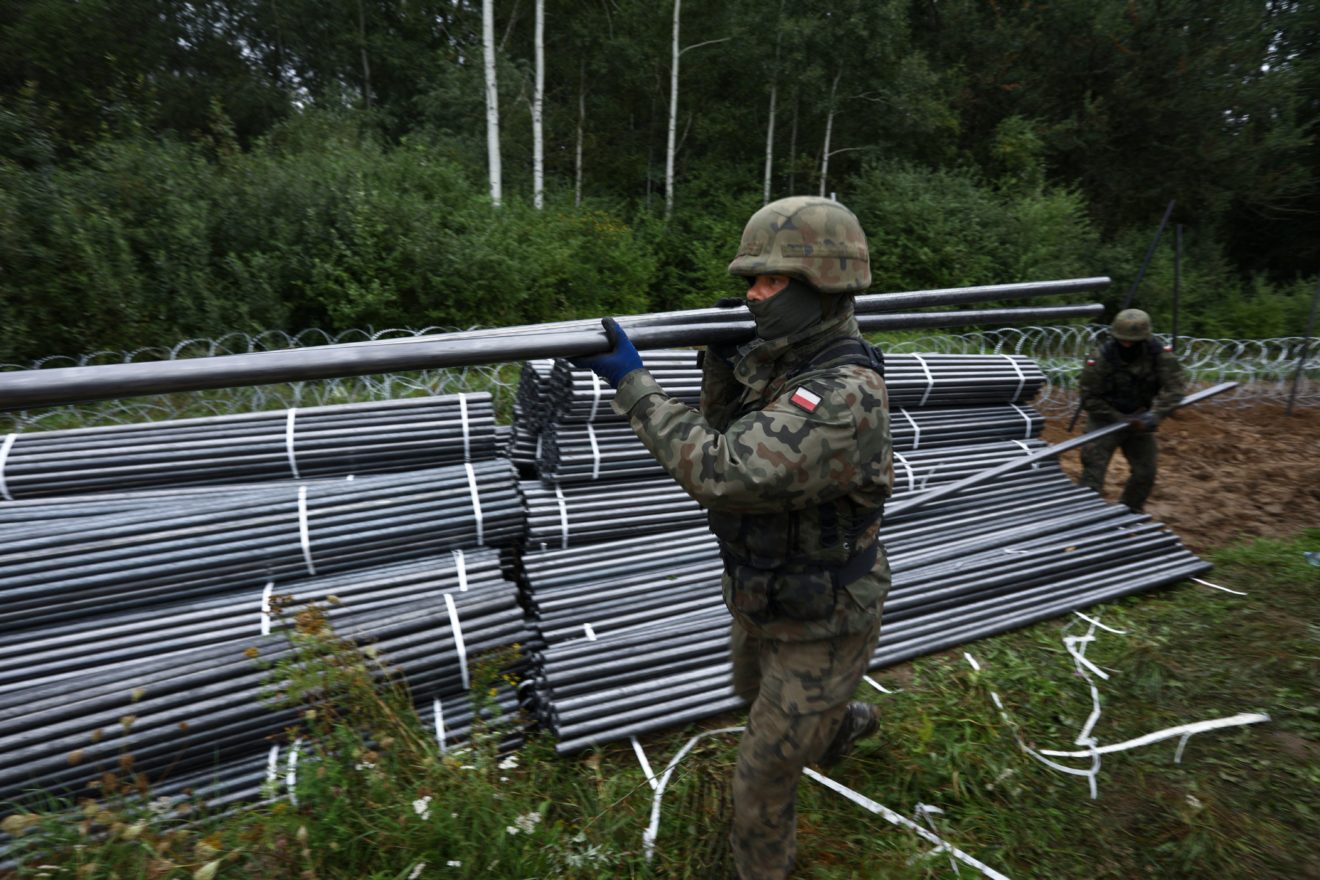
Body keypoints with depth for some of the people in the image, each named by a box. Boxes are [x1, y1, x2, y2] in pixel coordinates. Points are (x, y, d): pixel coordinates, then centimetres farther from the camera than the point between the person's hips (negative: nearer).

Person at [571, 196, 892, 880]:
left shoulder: (845, 395, -34)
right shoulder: (777, 361, -4)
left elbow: (721, 474, -41)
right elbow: (725, 438, 3)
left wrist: (631, 381, -34)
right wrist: (720, 363, -13)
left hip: (821, 623, -9)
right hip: (765, 597, 9)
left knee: (762, 775, 9)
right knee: (755, 692, 35)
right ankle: (843, 724, 64)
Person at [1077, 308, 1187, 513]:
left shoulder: (1158, 353, -14)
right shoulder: (1100, 359, -22)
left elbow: (1175, 385, -19)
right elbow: (1089, 398, -17)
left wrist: (1156, 414, -34)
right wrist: (1120, 419, -22)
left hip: (1138, 420, 4)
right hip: (1105, 420, -4)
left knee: (1145, 472, 7)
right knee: (1093, 468, -12)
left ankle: (1129, 513, 27)